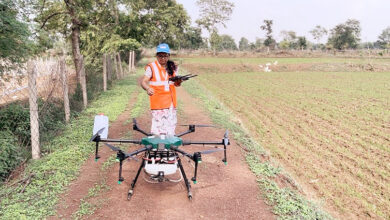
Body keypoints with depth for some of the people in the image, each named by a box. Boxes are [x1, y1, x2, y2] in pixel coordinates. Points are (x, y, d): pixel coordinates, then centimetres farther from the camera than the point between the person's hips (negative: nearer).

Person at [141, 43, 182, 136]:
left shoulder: (172, 67, 10)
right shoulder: (152, 67, -4)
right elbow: (143, 81, -14)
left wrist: (178, 81, -6)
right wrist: (148, 88, -36)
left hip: (171, 102, 5)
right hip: (158, 103, -5)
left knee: (170, 130, 10)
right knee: (158, 128, -9)